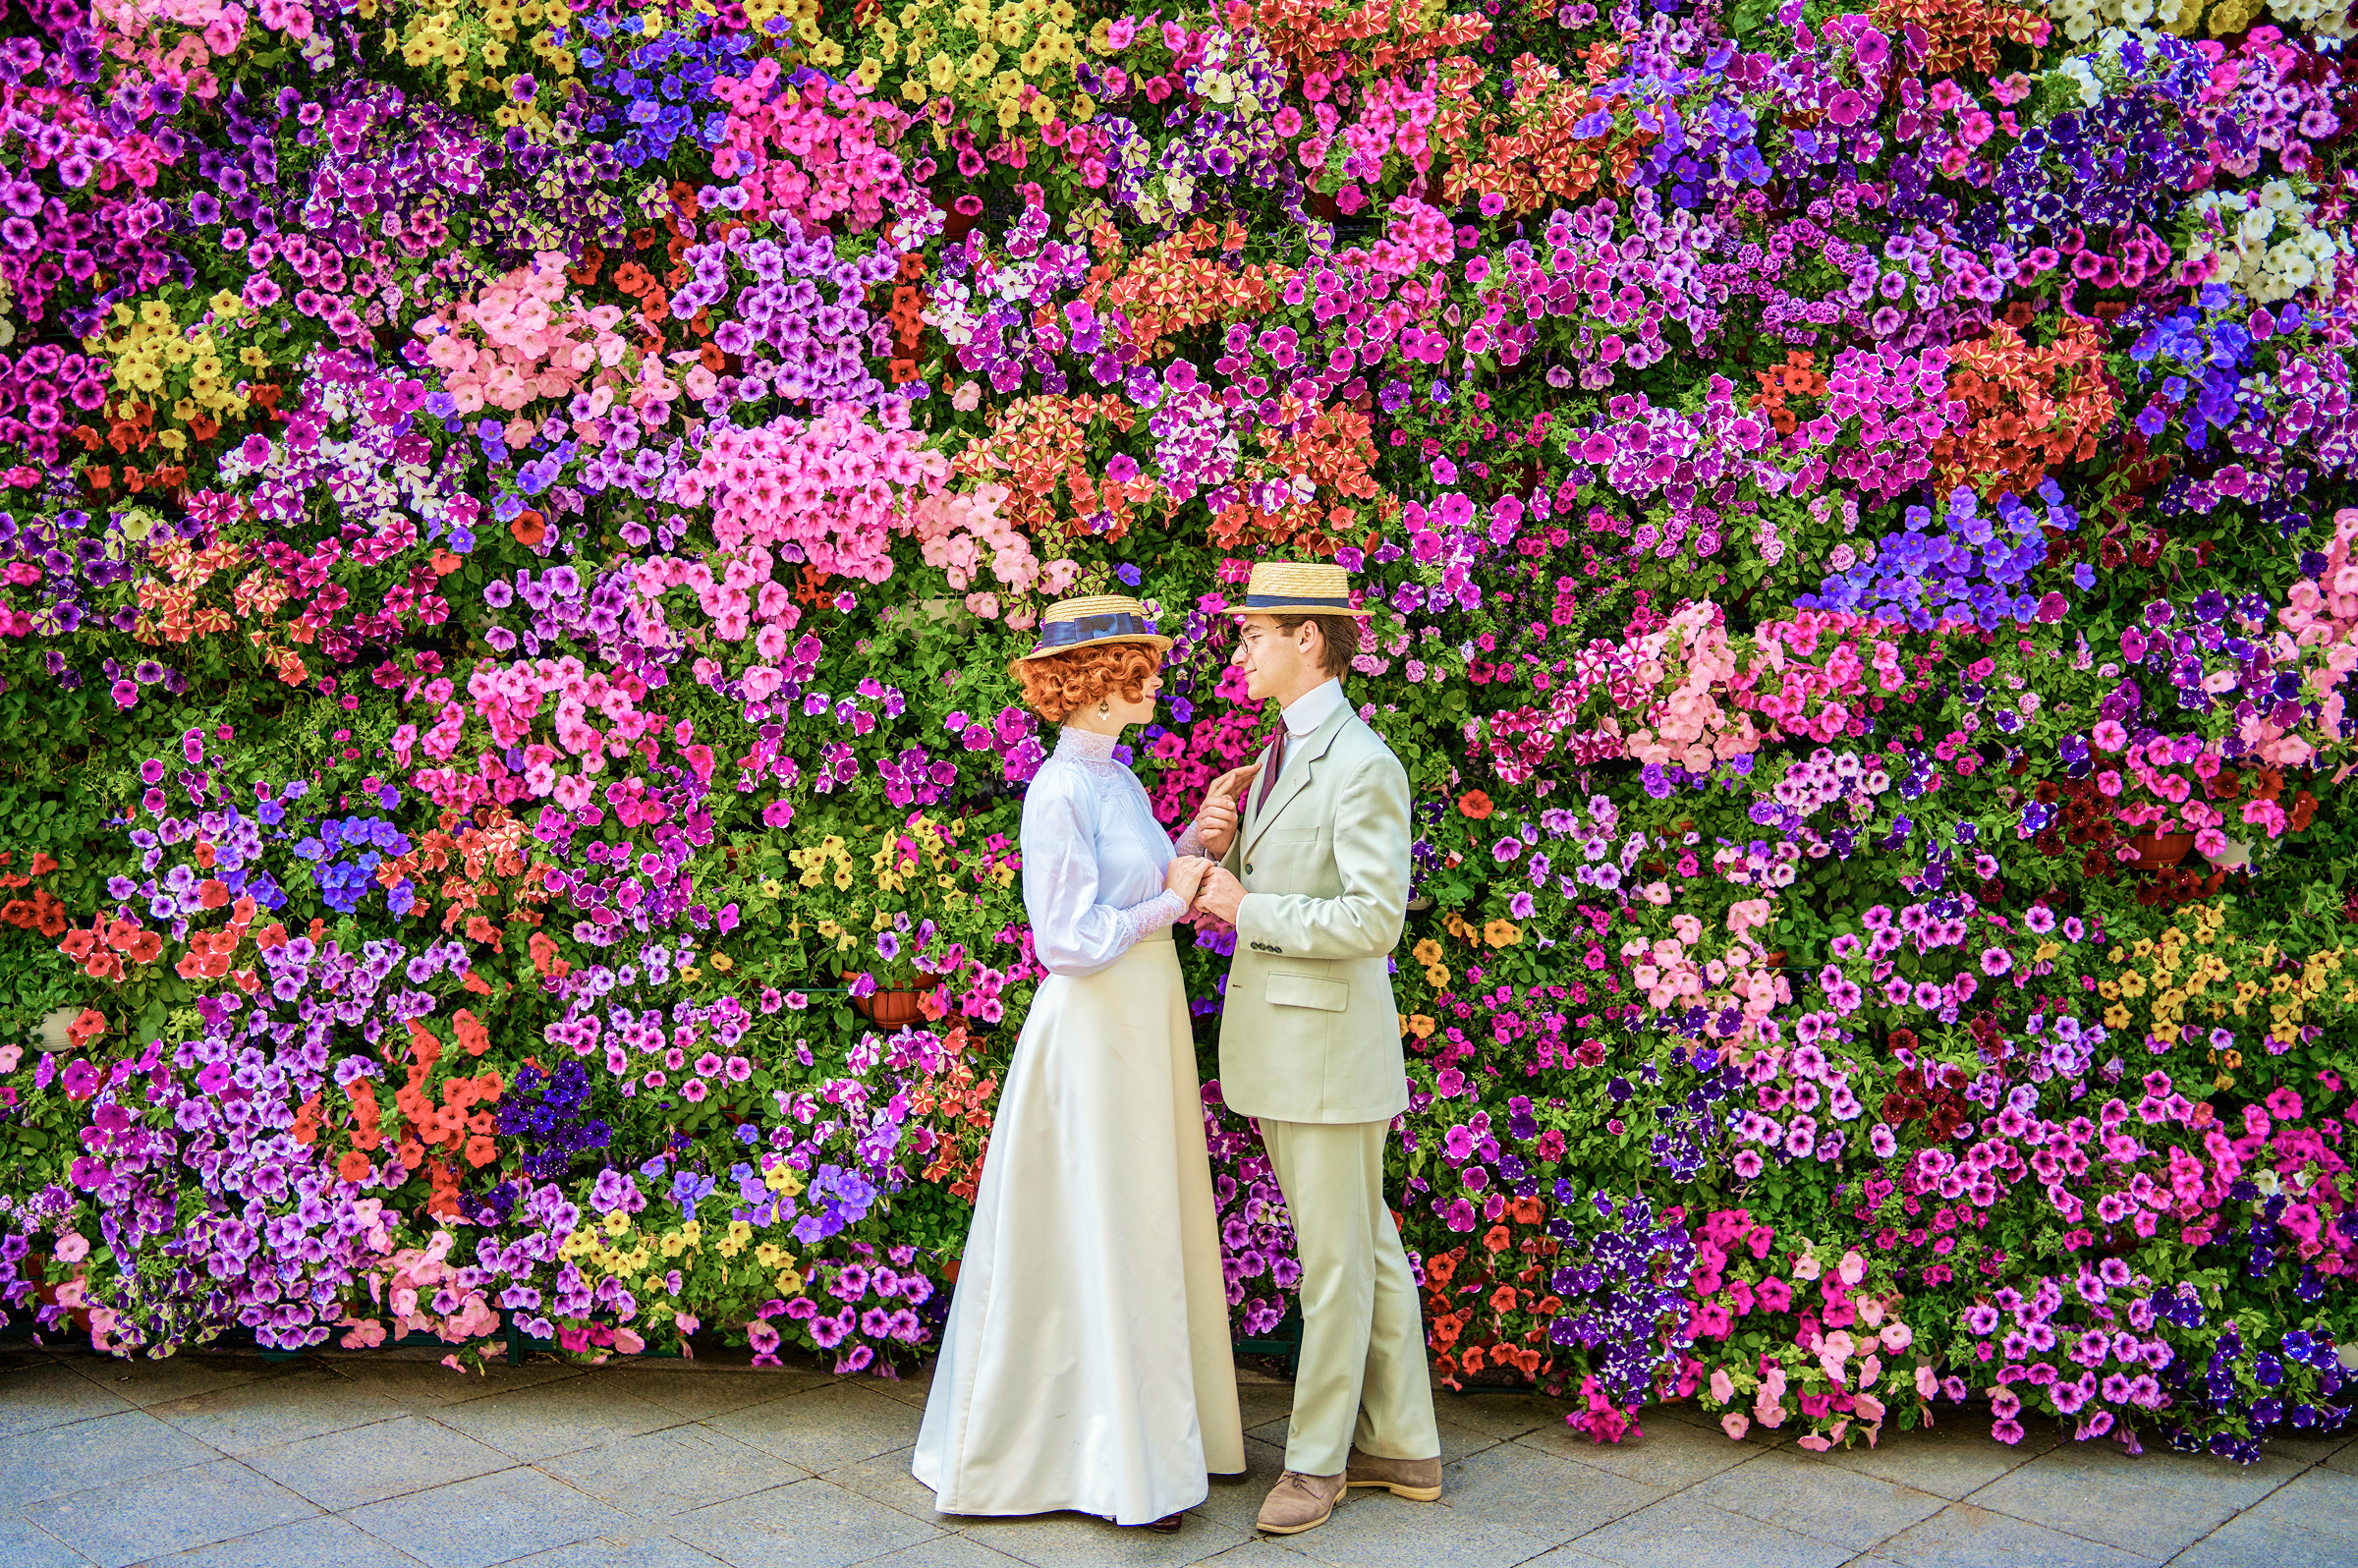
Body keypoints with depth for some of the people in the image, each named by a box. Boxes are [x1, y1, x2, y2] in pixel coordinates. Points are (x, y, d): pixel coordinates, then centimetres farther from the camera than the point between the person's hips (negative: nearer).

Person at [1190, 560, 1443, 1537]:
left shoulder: (1362, 765, -16)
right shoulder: (1278, 757, 14)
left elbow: (1374, 918, -23)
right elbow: (1244, 889, 18)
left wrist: (1246, 910, -16)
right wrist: (1216, 840, -2)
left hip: (1330, 1043, -9)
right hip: (1278, 1045, 9)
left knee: (1337, 1257, 5)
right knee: (1368, 1248, 16)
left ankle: (1317, 1456, 18)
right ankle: (1403, 1447, 26)